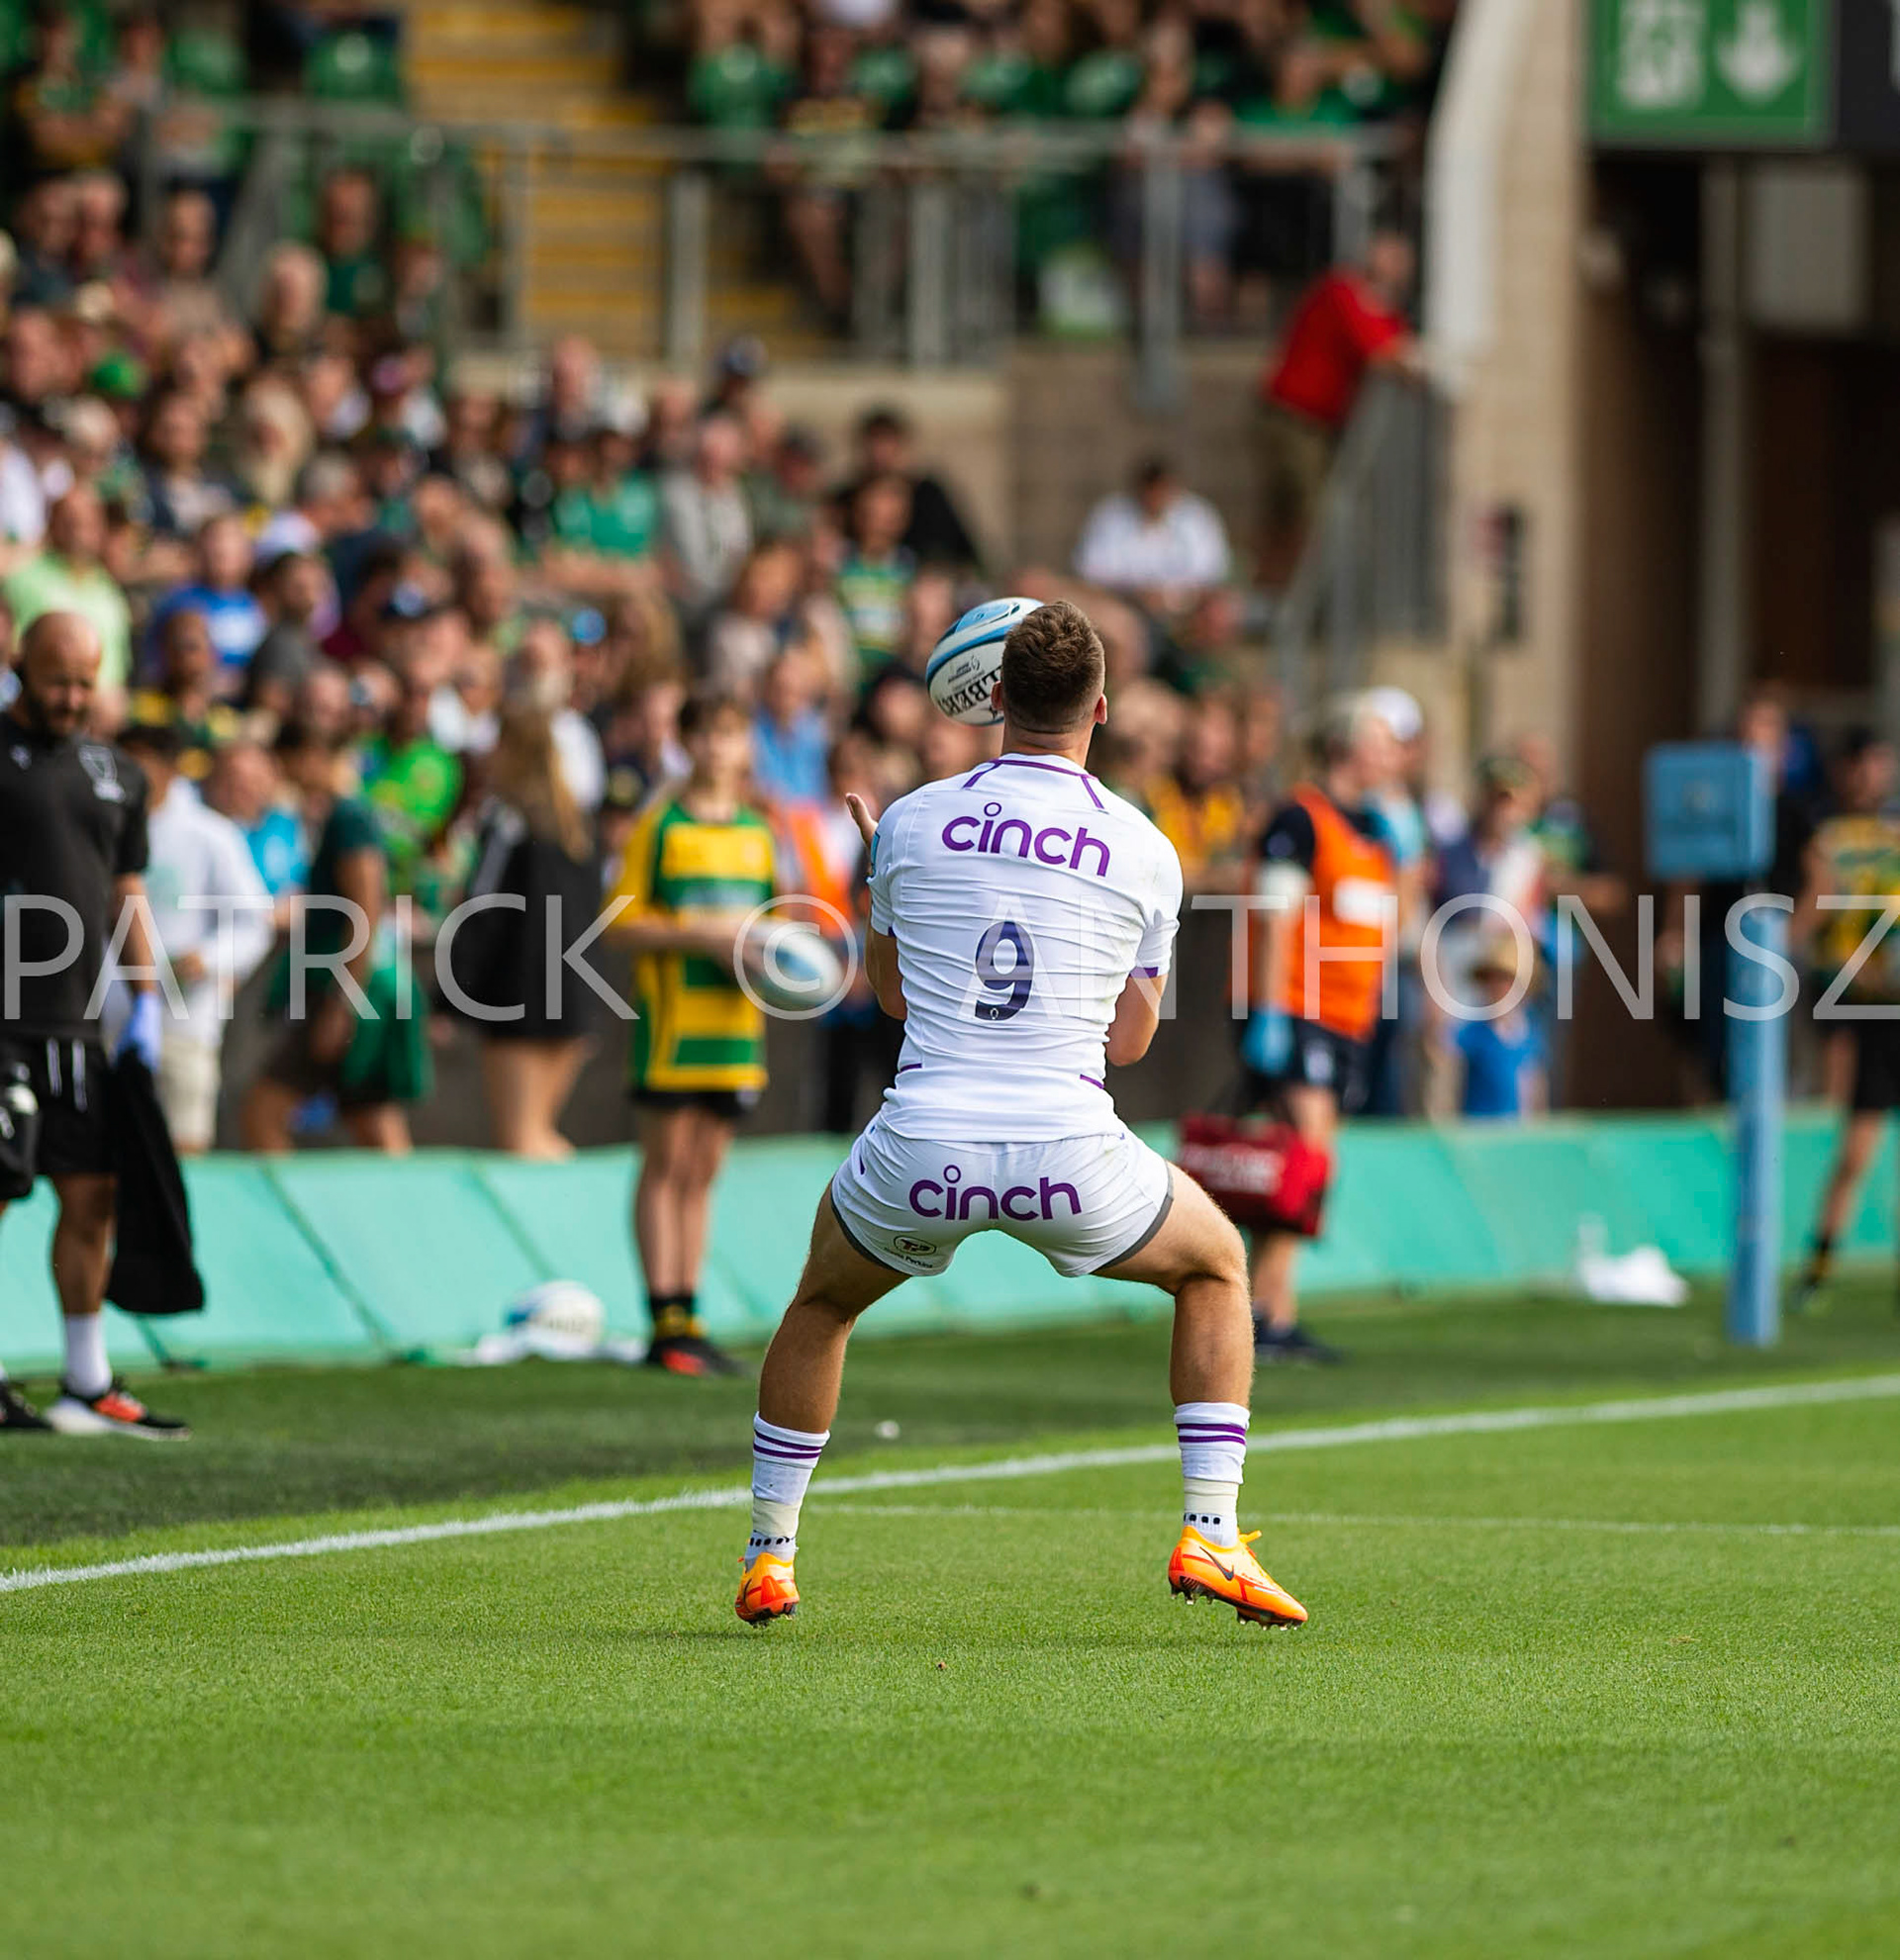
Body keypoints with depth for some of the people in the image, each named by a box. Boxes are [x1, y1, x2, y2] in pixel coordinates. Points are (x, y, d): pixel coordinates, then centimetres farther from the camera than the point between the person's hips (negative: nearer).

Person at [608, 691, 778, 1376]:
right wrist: (701, 935, -17)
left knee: (703, 1171, 8)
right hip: (671, 1011, -5)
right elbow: (622, 921, -7)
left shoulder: (757, 832, 13)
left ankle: (688, 1315, 11)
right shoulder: (661, 826, -3)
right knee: (666, 1165, -3)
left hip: (734, 1019, 5)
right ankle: (665, 1322, -4)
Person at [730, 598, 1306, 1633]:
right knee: (1217, 1266, 27)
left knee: (822, 1302, 32)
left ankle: (769, 1556, 28)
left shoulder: (910, 822, 5)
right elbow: (1129, 1039, 12)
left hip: (920, 1152, 1)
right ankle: (1210, 1535, 14)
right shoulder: (1145, 850, 3)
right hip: (1071, 1157, -1)